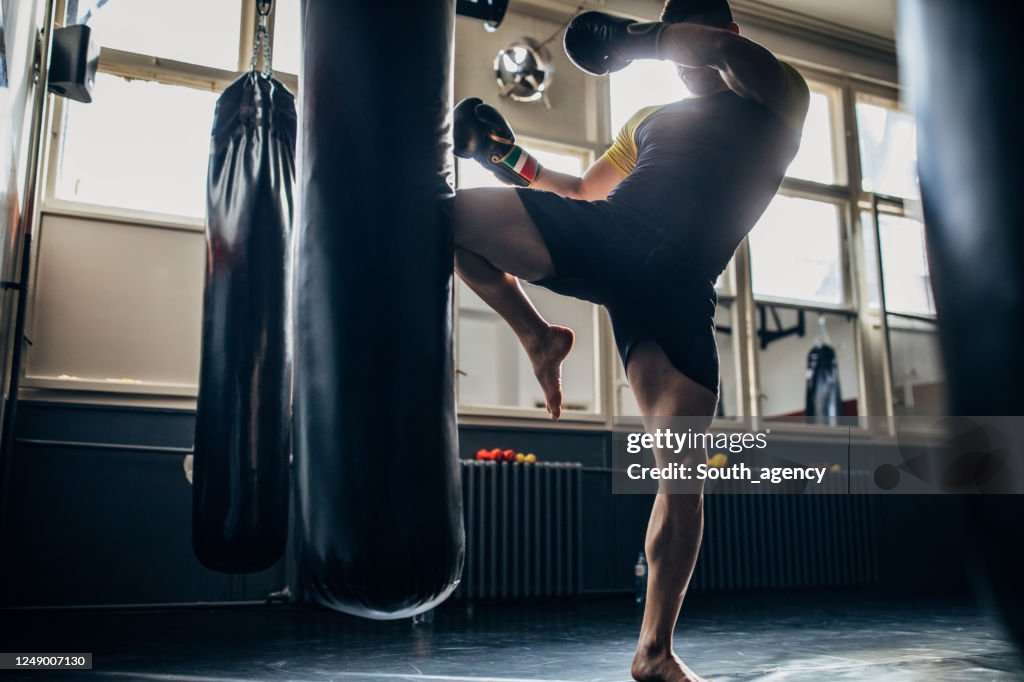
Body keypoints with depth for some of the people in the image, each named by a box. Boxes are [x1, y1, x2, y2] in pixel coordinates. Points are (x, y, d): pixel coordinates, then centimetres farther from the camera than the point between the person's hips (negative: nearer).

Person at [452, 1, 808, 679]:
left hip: (677, 286, -4)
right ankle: (540, 337, 3)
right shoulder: (650, 121, 32)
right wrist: (511, 159, 21)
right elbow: (581, 193, 34)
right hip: (604, 233, 4)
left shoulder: (779, 97, 17)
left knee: (683, 467, -9)